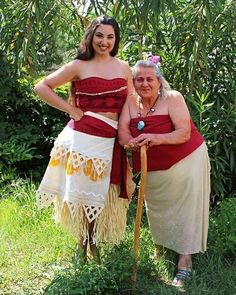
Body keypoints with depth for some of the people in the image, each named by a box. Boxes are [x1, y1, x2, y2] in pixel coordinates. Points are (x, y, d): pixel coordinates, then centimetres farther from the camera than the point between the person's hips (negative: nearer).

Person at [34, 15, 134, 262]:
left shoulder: (124, 68, 10)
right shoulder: (79, 66, -2)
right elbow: (41, 87, -3)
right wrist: (71, 110, -7)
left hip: (111, 140, 4)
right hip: (84, 137, -4)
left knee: (103, 193, 13)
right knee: (82, 191, 4)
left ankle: (94, 243, 32)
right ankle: (83, 245, 20)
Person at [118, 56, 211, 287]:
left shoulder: (172, 98, -14)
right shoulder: (131, 103, 0)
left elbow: (184, 133, -22)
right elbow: (122, 132, -10)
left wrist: (157, 138, -38)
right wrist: (131, 142, -34)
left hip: (186, 161, -4)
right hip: (153, 168, 5)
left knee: (185, 211, -2)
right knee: (157, 209, 15)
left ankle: (185, 261, 7)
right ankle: (162, 245, 39)